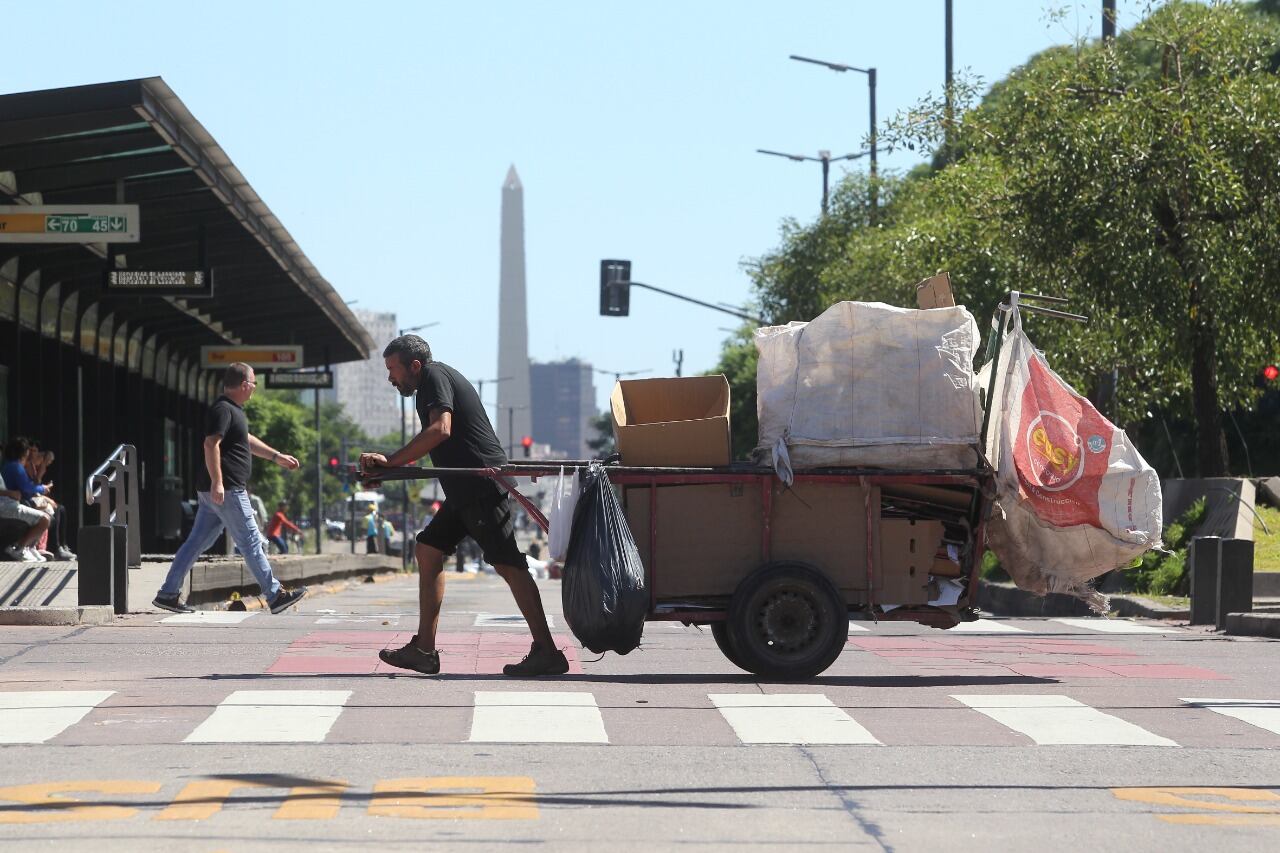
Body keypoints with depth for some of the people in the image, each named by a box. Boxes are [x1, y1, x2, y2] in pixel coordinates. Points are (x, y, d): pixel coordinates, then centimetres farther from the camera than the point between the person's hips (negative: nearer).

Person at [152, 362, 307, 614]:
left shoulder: (232, 409, 21)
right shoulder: (223, 410, -13)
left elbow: (247, 440, 35)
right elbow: (211, 444, -24)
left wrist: (277, 456, 39)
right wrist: (217, 482, -30)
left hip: (214, 491, 10)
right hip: (226, 490, -10)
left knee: (197, 542, 9)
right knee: (251, 542, -5)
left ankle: (168, 594, 8)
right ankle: (275, 595, -1)